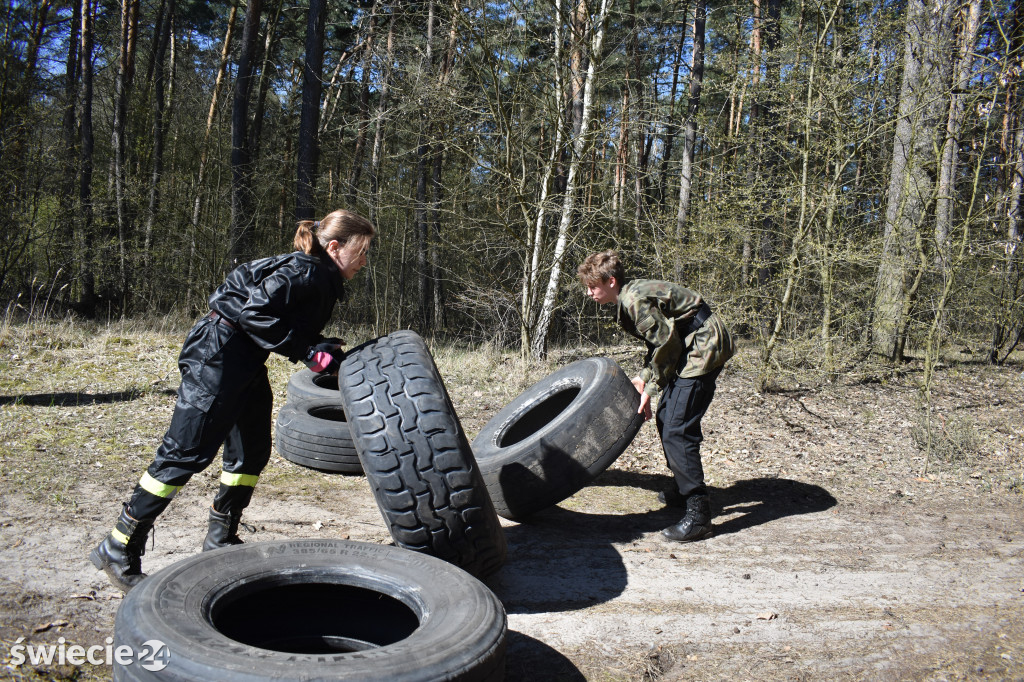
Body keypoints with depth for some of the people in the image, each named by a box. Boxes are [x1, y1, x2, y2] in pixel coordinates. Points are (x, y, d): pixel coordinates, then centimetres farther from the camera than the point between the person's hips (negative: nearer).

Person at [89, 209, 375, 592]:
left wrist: (328, 352, 1)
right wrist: (309, 352, -22)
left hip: (246, 362, 11)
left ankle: (220, 539, 27)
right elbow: (256, 311, -26)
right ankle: (118, 550, 1)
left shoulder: (322, 282, 13)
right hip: (217, 355, -11)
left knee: (251, 453, 13)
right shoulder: (304, 272, -17)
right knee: (187, 453, -9)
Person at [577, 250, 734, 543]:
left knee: (677, 430, -15)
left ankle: (698, 514, -12)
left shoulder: (636, 300, -20)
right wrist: (643, 377, 10)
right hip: (694, 346, 11)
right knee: (666, 417, 18)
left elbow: (667, 344, -19)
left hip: (704, 347, -11)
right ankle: (684, 489, 32)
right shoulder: (630, 297, 12)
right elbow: (659, 342, 18)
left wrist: (651, 389, -10)